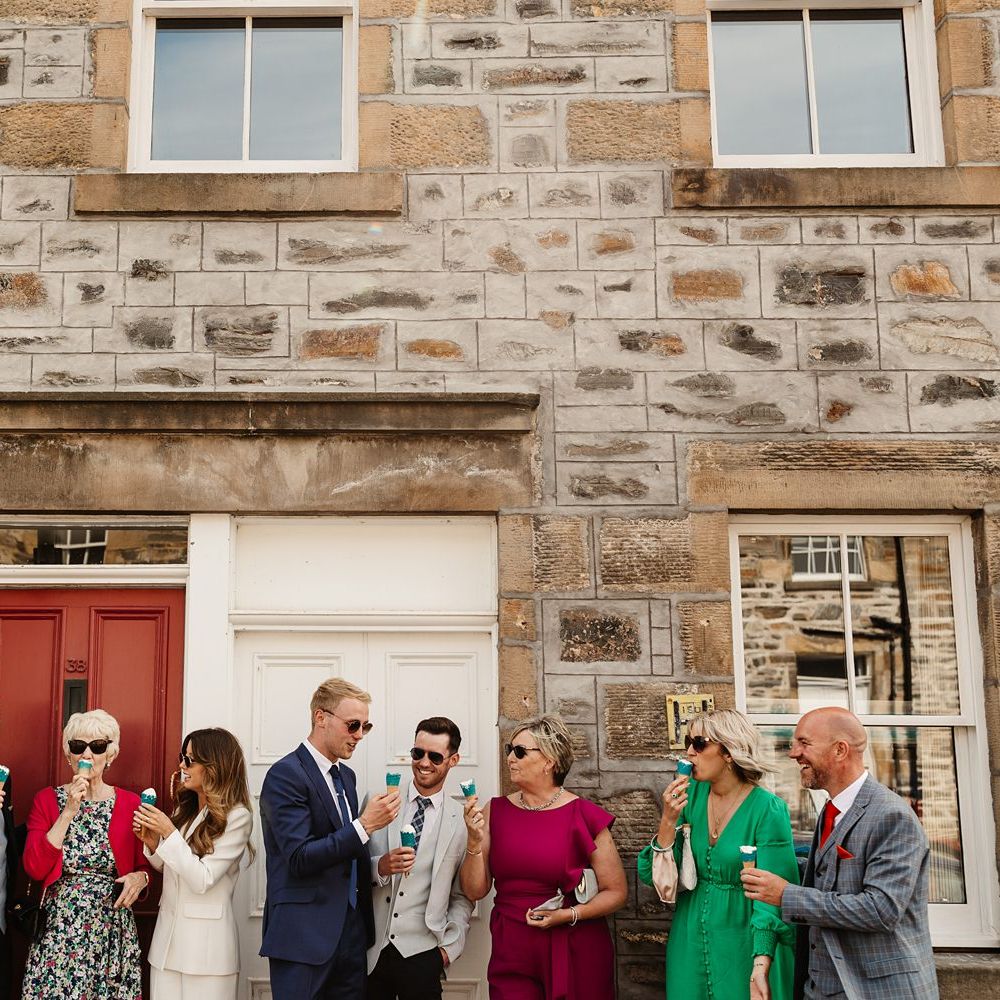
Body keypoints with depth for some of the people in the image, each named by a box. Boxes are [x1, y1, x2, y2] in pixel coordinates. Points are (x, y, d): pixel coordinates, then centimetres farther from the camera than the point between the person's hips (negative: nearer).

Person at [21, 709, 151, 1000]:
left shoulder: (130, 804, 3)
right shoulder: (47, 800, 2)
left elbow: (145, 865, 11)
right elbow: (35, 868, -9)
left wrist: (141, 877, -12)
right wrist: (69, 811, -13)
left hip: (113, 930, 0)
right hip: (58, 928, 0)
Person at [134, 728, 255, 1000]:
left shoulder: (236, 816, -12)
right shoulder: (184, 808, 8)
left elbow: (202, 880, -16)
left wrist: (169, 833, -17)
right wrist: (152, 842, -2)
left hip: (205, 942, -6)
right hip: (167, 932, 6)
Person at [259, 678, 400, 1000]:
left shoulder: (346, 776, 14)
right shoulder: (286, 775, -13)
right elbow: (300, 858, -20)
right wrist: (365, 825, -23)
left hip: (351, 931, 8)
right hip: (304, 936, -7)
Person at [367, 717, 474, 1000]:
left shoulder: (461, 821, 1)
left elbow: (463, 896, 7)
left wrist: (449, 946, -1)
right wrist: (381, 867, -17)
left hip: (421, 953, 0)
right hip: (370, 948, 1)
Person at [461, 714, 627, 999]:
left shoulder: (584, 816, -8)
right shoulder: (496, 812, 2)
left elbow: (616, 892, -2)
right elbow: (475, 890, 1)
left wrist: (569, 915, -15)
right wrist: (475, 841, -13)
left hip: (575, 953, -2)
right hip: (511, 955, 2)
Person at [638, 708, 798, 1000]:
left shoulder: (769, 810, -16)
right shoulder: (689, 796, -3)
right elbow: (653, 877, -3)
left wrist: (761, 967, -29)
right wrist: (668, 821, -18)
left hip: (744, 947, -4)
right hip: (690, 946, 4)